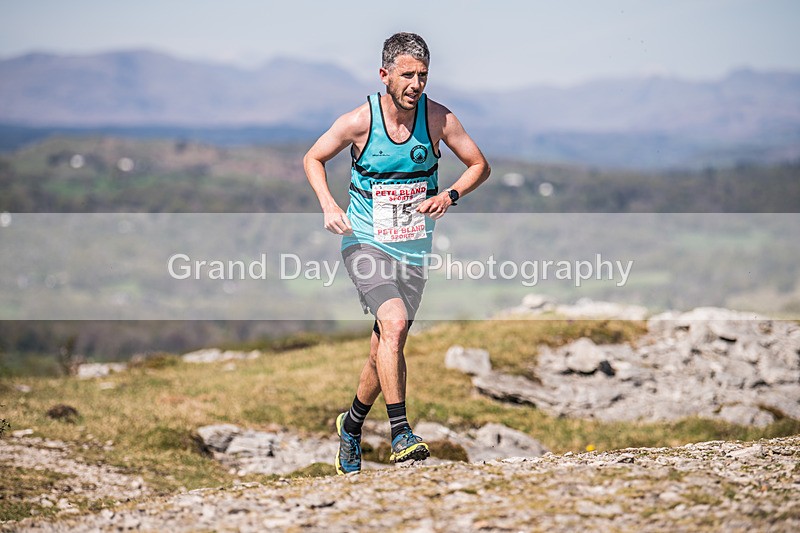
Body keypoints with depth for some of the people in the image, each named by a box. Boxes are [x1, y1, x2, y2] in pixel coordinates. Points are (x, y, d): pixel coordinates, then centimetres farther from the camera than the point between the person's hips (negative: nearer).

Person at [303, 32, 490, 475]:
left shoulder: (439, 119, -7)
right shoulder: (359, 121, -12)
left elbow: (479, 165, 4)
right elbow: (313, 159, 3)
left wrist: (449, 196, -14)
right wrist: (329, 206, -12)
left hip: (413, 250, 3)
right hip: (365, 242, -3)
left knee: (385, 350, 9)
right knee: (394, 324, -27)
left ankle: (352, 424, 35)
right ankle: (400, 434, -25)